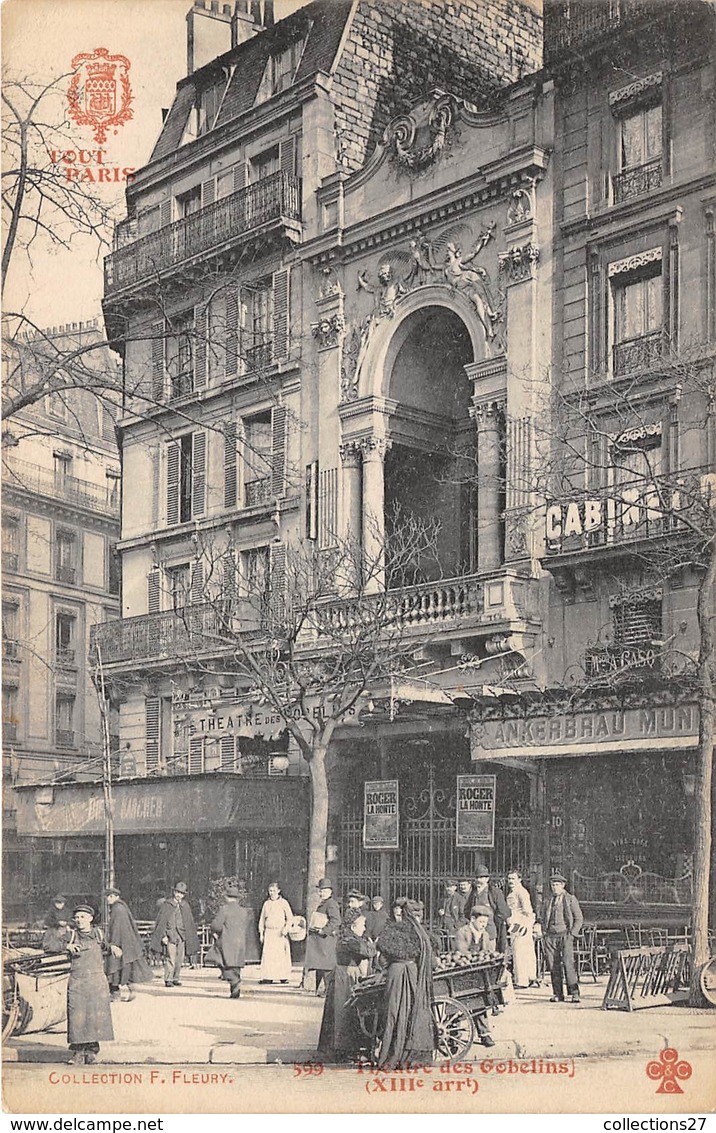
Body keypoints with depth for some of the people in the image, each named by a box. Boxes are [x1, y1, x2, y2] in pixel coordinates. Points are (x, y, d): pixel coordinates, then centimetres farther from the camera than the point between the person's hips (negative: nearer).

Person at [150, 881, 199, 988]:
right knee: (170, 958, -11)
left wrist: (191, 938, 16)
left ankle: (176, 978, 16)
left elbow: (190, 923, 19)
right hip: (170, 936, -5)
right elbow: (161, 921, -3)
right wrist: (163, 935, -11)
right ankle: (168, 979, -8)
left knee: (179, 959, 5)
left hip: (181, 936, 5)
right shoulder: (166, 905, 0)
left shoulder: (185, 907, 14)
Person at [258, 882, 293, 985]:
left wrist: (286, 928, -12)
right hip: (269, 932, 3)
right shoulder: (266, 903, 13)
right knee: (267, 954, -6)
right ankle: (267, 977, -4)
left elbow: (290, 917, 2)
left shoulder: (283, 902, 3)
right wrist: (261, 933, 11)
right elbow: (262, 919, 17)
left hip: (280, 932, -3)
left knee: (282, 954, -5)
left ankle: (284, 977, 0)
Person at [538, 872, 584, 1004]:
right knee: (553, 965, -1)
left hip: (565, 935, -4)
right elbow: (542, 918, 25)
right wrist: (544, 932, 11)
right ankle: (557, 994, 4)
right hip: (550, 936, 4)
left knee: (568, 963, -14)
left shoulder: (570, 899, 7)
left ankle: (574, 993, -11)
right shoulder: (548, 901, 17)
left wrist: (572, 933, -4)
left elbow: (579, 918, 6)